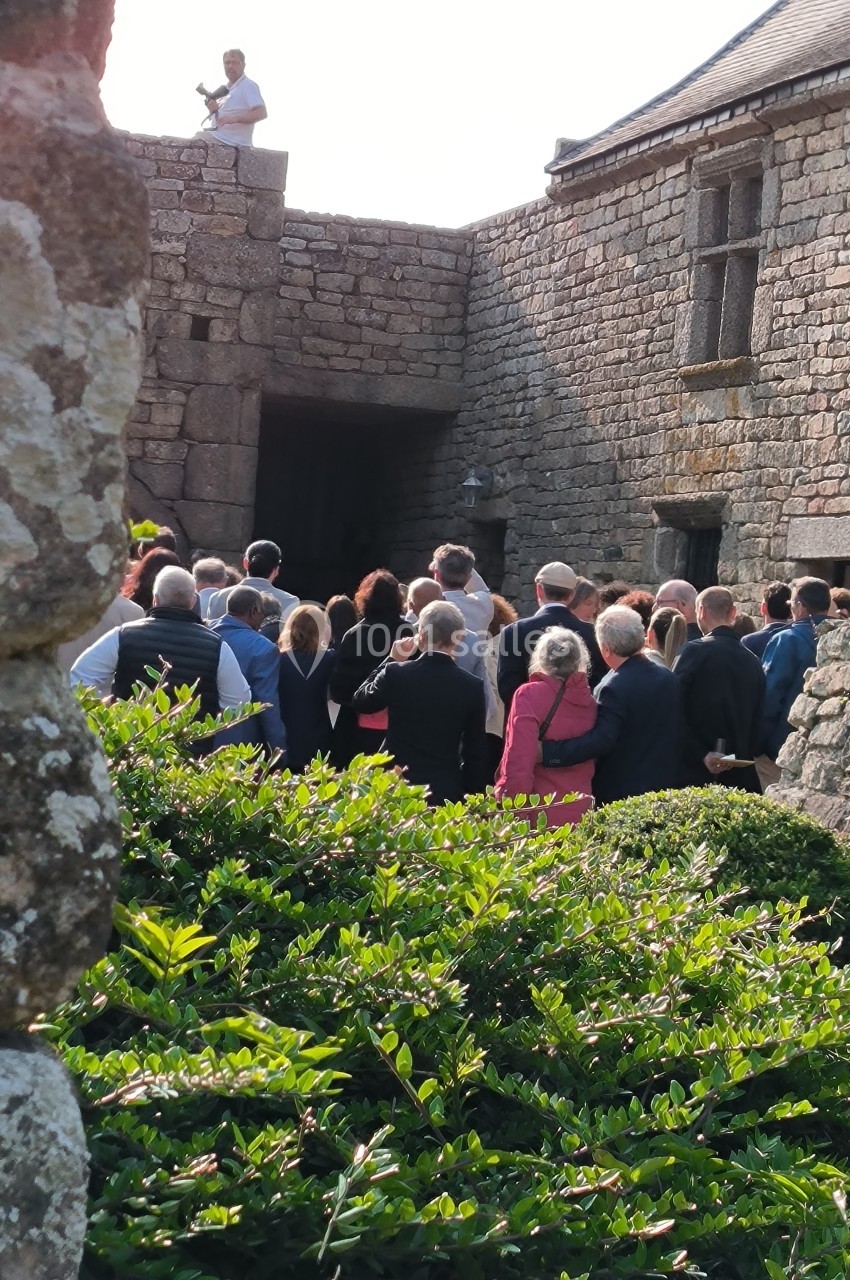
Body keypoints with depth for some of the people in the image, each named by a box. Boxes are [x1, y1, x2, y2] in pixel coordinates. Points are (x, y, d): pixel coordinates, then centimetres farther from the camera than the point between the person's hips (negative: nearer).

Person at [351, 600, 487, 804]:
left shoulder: (396, 673, -9)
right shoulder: (473, 687, -5)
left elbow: (360, 701, 11)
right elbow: (475, 752, 1)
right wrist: (472, 798, 10)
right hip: (447, 791, 1)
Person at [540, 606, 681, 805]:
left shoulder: (614, 689, -22)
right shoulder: (669, 678, 3)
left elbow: (601, 741, -32)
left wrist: (547, 752, -36)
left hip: (619, 795, -7)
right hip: (664, 789, 7)